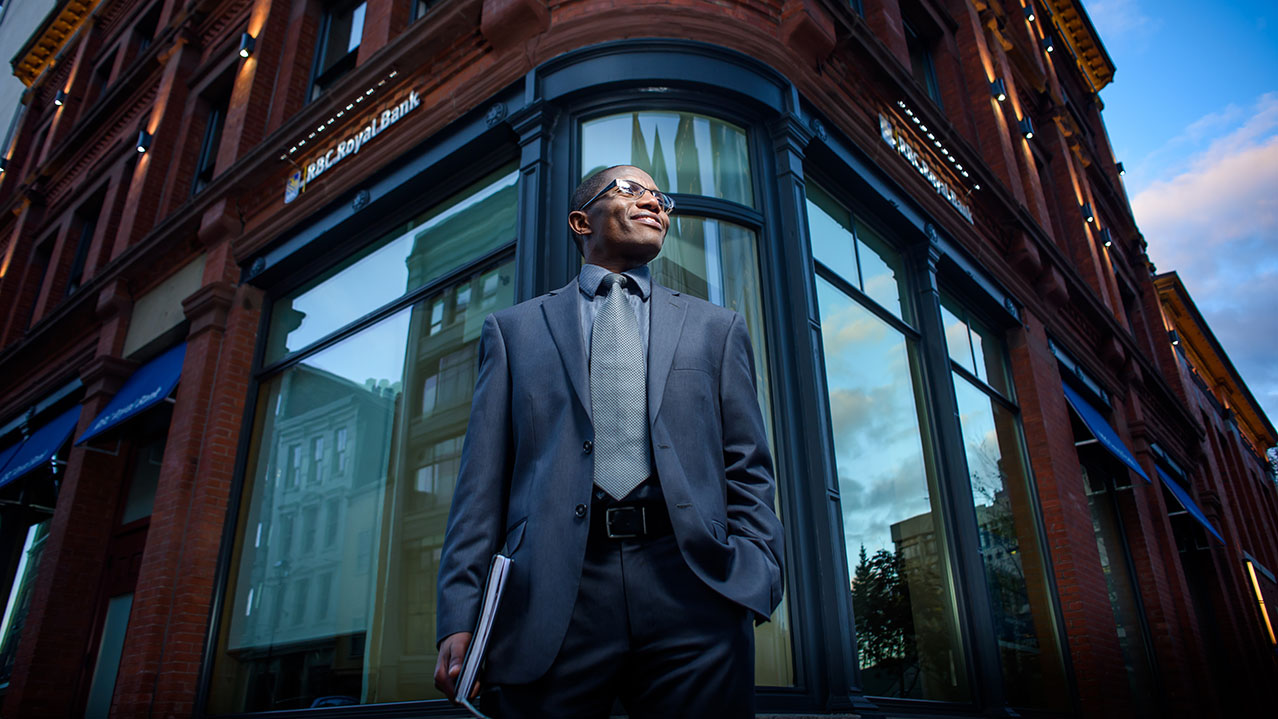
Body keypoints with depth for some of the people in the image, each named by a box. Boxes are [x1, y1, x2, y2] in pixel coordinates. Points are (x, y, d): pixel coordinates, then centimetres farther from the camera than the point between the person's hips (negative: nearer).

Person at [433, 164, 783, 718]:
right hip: (553, 598, 0)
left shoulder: (716, 328, 18)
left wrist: (752, 589, -3)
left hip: (689, 591, 1)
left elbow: (748, 470, 12)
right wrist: (459, 618, -2)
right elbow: (483, 479, 8)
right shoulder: (513, 329, 15)